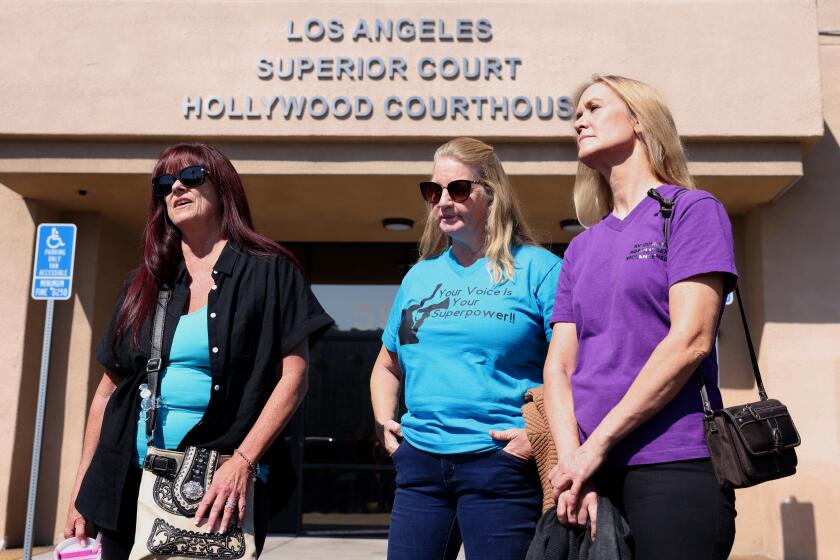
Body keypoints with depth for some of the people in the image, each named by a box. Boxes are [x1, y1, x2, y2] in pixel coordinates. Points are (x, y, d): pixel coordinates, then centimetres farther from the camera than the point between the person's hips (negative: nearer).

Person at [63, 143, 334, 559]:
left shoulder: (269, 273, -2)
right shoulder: (145, 285, 12)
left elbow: (293, 378, -8)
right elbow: (110, 388, 13)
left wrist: (242, 461, -17)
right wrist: (82, 488, 10)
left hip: (222, 483, -4)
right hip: (130, 477, 4)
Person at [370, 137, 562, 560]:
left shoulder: (537, 268, -2)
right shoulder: (419, 276, 15)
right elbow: (388, 367, 25)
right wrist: (384, 422, 10)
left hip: (501, 462, -5)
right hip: (420, 462, 5)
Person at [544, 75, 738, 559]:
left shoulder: (692, 210, 0)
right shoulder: (581, 250, 15)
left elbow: (690, 341, -12)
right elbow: (559, 364, 7)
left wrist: (597, 445, -13)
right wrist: (571, 459, -9)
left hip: (673, 465, -5)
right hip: (591, 469, 5)